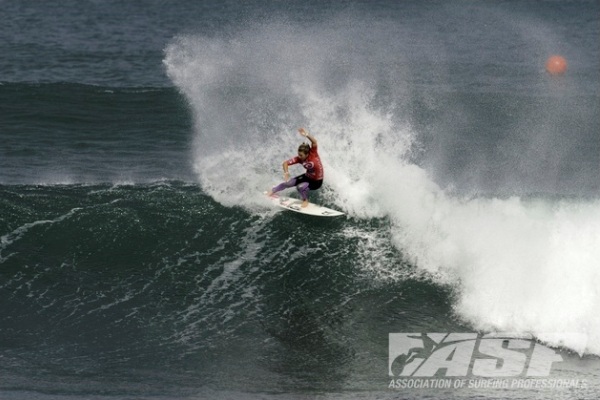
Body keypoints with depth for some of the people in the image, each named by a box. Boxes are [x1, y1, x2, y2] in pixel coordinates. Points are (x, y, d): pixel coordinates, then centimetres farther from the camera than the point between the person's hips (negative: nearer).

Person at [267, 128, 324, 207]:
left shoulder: (313, 154, -29)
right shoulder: (299, 159, -17)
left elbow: (314, 142, -46)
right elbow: (285, 163, -10)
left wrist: (306, 135, -61)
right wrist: (286, 173, -27)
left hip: (317, 181, -5)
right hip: (307, 177, 5)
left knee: (300, 187, -26)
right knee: (288, 182, 0)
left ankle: (305, 200, 4)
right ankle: (272, 192, 25)